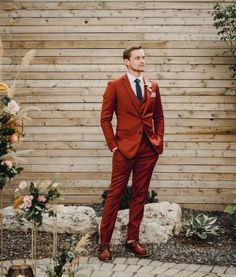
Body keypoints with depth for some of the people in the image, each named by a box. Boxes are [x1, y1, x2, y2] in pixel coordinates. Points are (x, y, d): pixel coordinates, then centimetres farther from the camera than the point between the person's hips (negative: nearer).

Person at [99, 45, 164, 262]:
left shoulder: (153, 87, 11)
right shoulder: (115, 86, -1)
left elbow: (159, 117, 18)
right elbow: (105, 118, -2)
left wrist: (159, 139, 7)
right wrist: (113, 144, -7)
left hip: (149, 148, 4)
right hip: (125, 147, -4)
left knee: (140, 195, 9)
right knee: (115, 194, -1)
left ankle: (133, 240, 19)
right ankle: (104, 243, 7)